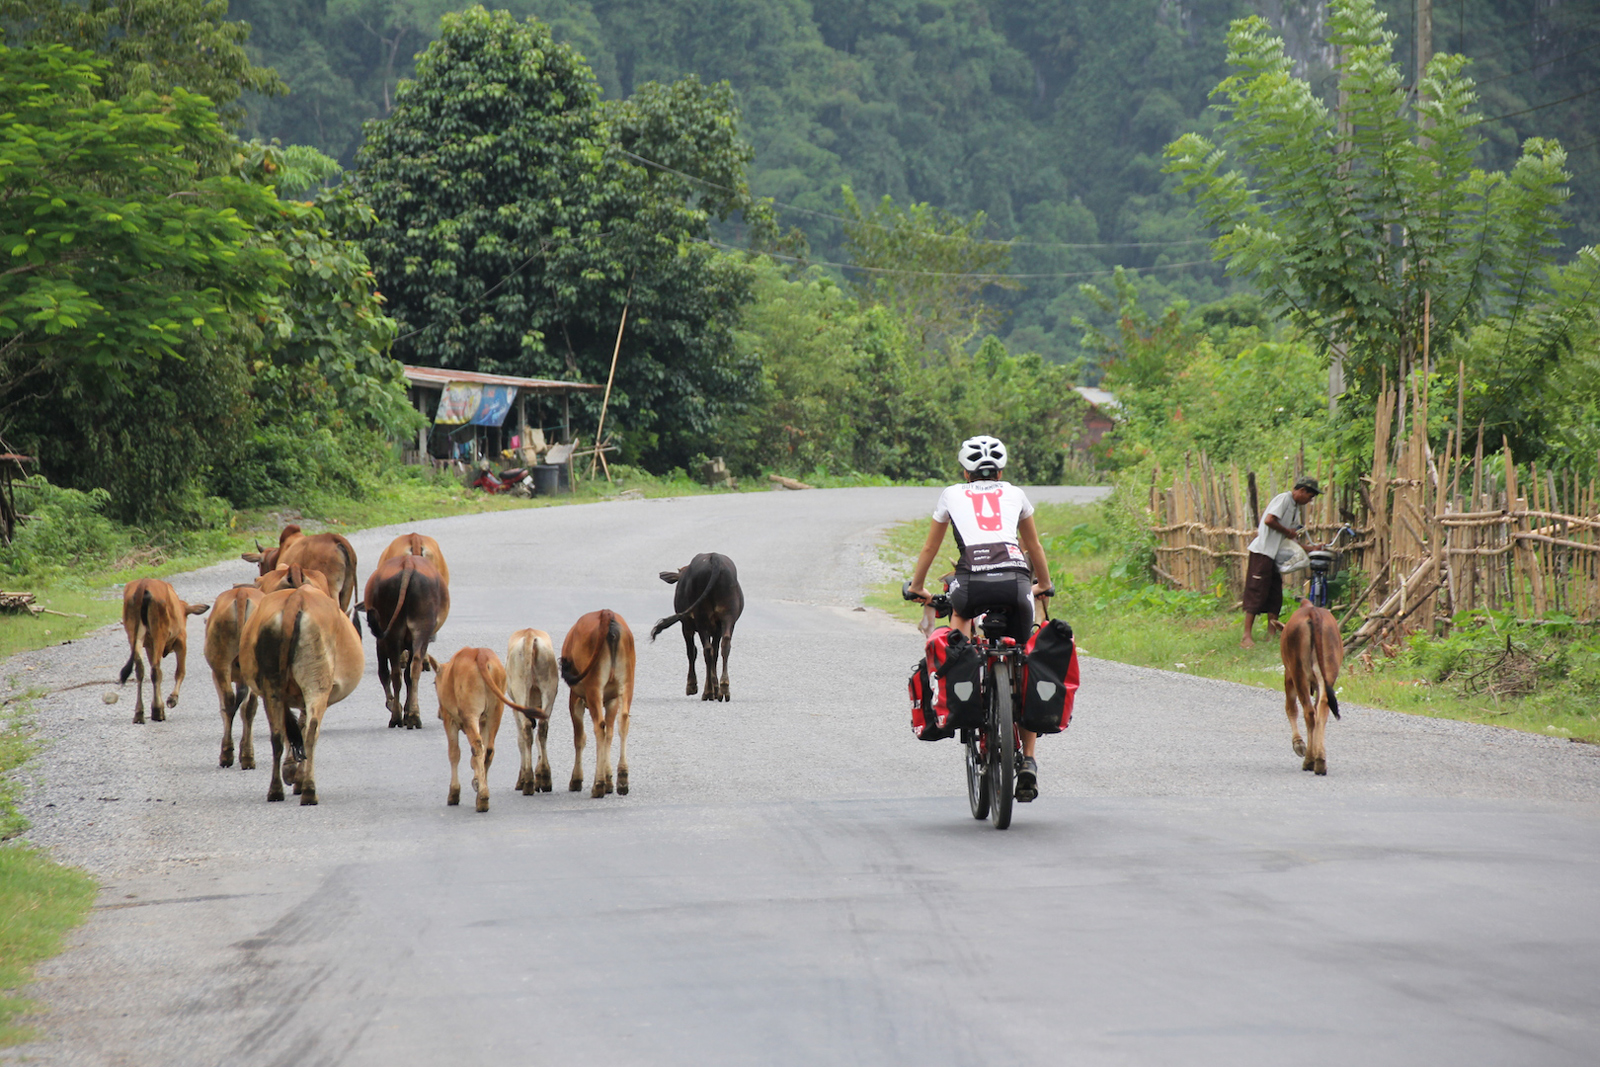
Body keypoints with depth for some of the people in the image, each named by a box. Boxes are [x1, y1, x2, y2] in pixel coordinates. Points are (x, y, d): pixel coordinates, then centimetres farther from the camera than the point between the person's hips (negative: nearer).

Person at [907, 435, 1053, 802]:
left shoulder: (952, 495, 24)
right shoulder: (1014, 495, 27)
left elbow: (930, 547, 35)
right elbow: (1034, 546, 40)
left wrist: (917, 587, 51)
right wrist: (1044, 585, 56)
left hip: (974, 582, -1)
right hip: (1016, 581, 1)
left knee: (960, 612, 36)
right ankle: (1028, 761, 8)